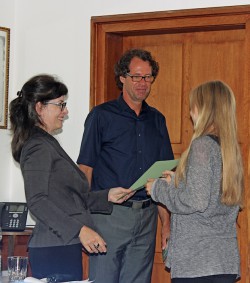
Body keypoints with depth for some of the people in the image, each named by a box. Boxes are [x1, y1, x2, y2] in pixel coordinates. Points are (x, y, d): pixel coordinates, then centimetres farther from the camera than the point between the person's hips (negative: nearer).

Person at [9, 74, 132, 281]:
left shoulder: (48, 145, 21)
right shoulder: (38, 147, -10)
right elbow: (37, 202, -20)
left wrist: (107, 197, 17)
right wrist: (80, 230, -24)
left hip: (64, 247, 10)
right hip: (55, 250, -10)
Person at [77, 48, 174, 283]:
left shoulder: (157, 120, 14)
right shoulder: (102, 116, 0)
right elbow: (85, 170, -3)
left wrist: (166, 223, 10)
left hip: (146, 217, 4)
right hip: (109, 214, -4)